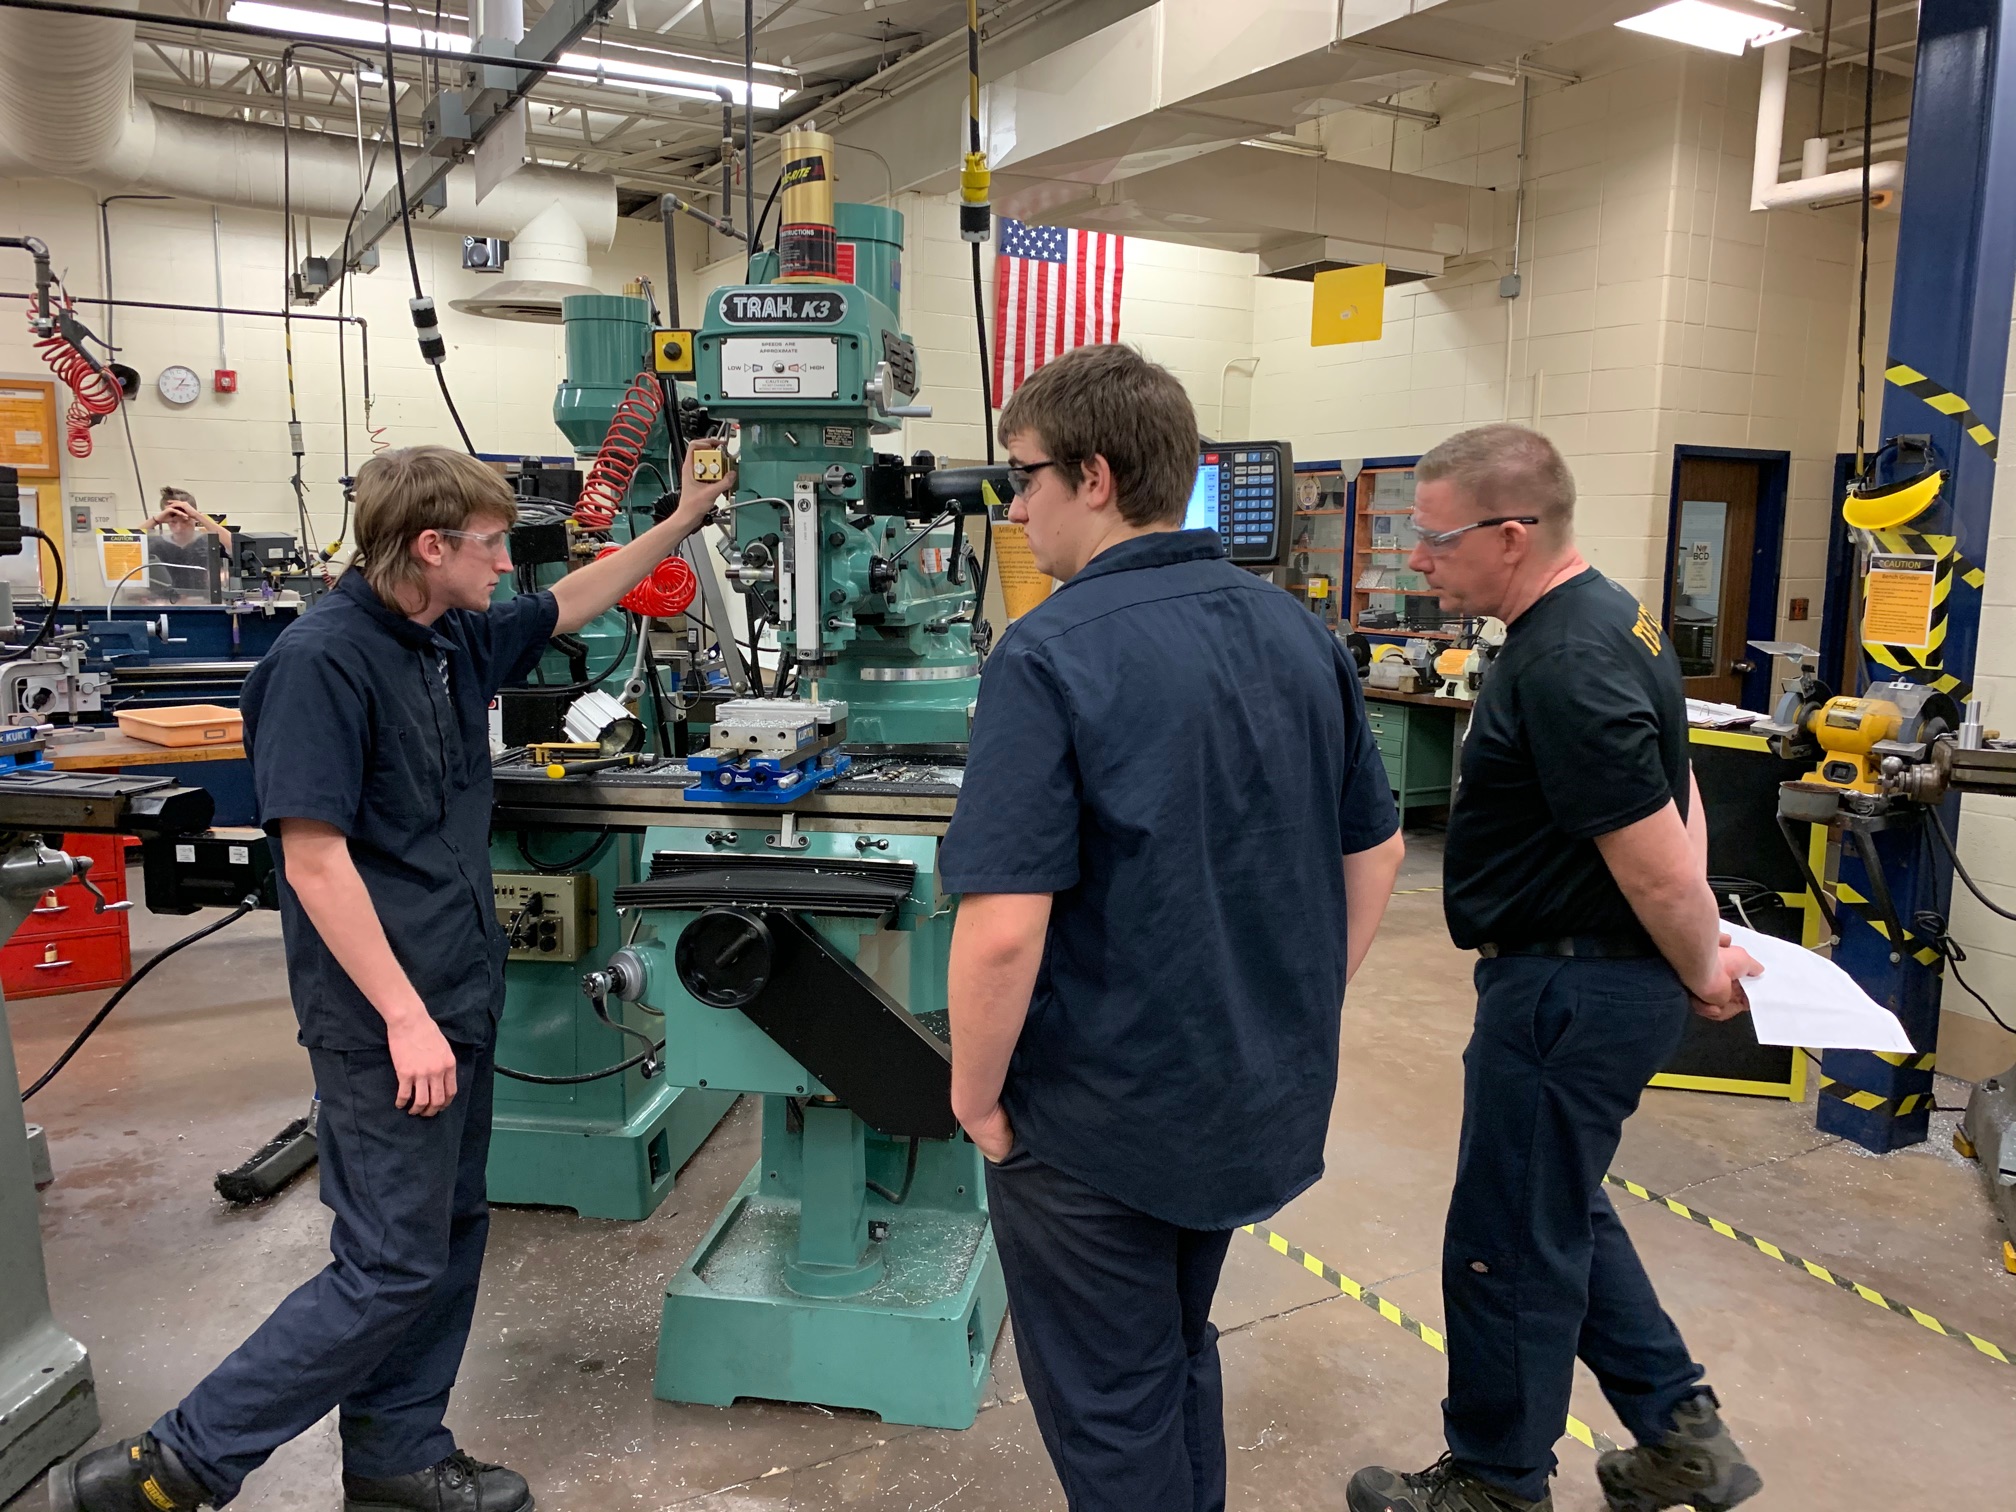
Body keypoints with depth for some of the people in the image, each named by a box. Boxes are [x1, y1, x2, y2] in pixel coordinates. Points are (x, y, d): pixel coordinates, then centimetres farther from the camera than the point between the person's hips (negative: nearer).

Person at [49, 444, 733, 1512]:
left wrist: (679, 522, 28)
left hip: (461, 994, 9)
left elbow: (571, 603, 25)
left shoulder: (456, 640, 7)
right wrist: (405, 1018, -23)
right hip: (387, 1018, -9)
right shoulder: (322, 658, -18)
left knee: (449, 1236, 16)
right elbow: (313, 859, -22)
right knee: (392, 1268, -1)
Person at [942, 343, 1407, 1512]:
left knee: (1112, 1417, 16)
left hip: (1101, 1126, -7)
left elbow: (1002, 929, -27)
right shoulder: (1298, 632, 0)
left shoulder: (1053, 656, -22)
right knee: (1181, 1355, 29)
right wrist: (1303, 1018, 16)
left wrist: (976, 1093, -11)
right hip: (1265, 1101, 7)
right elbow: (1376, 854, 8)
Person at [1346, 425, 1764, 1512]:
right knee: (1559, 1211, 24)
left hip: (1570, 993, -10)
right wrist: (1700, 954, 10)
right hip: (1596, 977, 10)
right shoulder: (1606, 619, 8)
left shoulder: (1564, 669, -26)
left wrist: (1703, 973, -7)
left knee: (1510, 1245, 7)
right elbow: (1674, 797, 15)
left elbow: (1658, 862, -25)